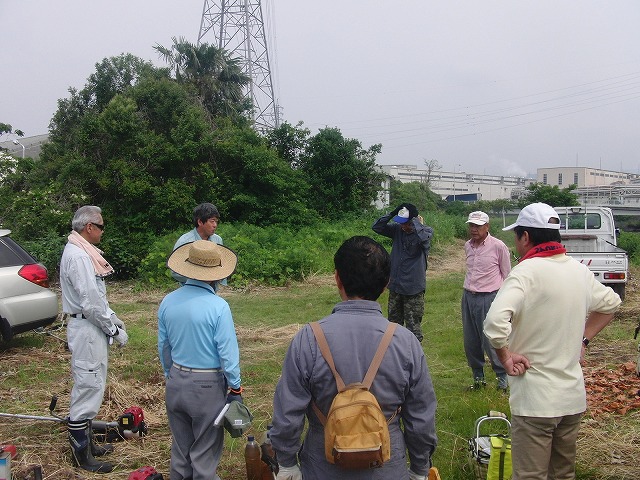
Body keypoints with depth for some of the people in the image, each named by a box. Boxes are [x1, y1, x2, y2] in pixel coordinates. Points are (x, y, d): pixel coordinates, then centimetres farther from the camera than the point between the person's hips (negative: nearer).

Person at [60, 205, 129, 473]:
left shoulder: (82, 252, 13)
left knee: (90, 386, 18)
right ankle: (81, 454, 5)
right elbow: (91, 302, -23)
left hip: (91, 327, 11)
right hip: (86, 328, -11)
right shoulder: (78, 256, -19)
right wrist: (115, 330, -14)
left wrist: (113, 319, 16)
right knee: (88, 387, -4)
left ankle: (86, 442, 30)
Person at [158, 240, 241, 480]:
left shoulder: (167, 302, -4)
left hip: (176, 384, 5)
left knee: (180, 447, 20)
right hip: (207, 387, -5)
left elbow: (163, 348, 8)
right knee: (205, 451, 10)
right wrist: (235, 388, -4)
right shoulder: (217, 306, -21)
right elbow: (228, 353, -17)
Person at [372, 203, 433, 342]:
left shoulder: (426, 230, -10)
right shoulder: (397, 229, 2)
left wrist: (415, 221, -20)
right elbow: (377, 227, -2)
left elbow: (424, 237, -33)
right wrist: (392, 214, -10)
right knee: (394, 323, 18)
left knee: (413, 326, 0)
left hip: (414, 288, -5)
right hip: (395, 286, 5)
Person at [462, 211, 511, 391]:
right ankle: (478, 378, 23)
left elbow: (506, 275, -1)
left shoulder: (498, 246, -9)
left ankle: (503, 379, 9)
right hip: (468, 297, 6)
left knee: (490, 342, -6)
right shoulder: (467, 246, 9)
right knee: (470, 342, 10)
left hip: (489, 298, -6)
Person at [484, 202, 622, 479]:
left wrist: (505, 357, -16)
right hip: (574, 396, 7)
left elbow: (494, 322, -32)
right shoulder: (579, 270, 5)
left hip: (535, 400, -7)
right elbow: (610, 304, 24)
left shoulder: (527, 272, -18)